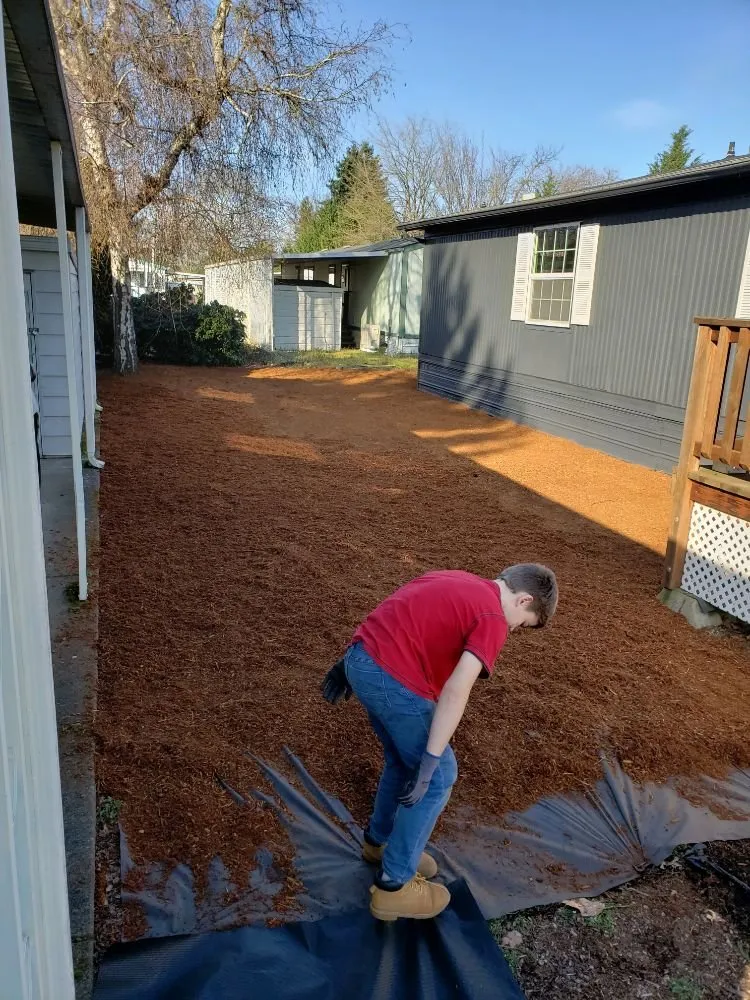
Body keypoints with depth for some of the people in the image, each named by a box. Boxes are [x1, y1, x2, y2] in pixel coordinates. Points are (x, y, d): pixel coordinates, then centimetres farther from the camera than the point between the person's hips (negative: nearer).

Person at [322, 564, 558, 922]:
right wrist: (429, 764, -15)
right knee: (440, 776, 10)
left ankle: (378, 841, 45)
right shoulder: (493, 619, -6)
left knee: (403, 759, 27)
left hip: (360, 657, 9)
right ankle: (394, 886, 19)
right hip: (393, 679, -9)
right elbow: (456, 691, -16)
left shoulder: (454, 580, 20)